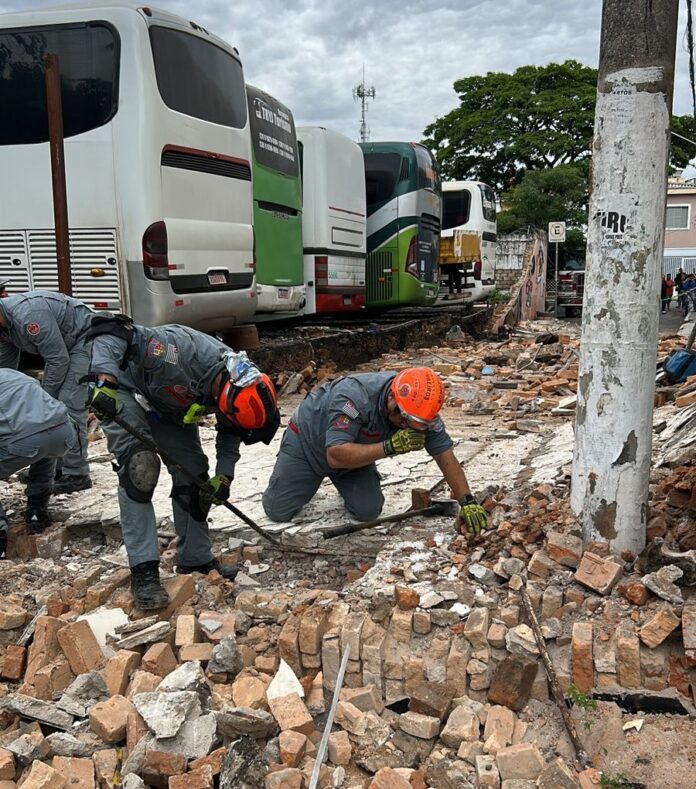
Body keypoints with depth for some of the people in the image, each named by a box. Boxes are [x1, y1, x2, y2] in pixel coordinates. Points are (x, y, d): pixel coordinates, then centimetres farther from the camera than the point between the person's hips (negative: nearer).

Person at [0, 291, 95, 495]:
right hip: (63, 343, 10)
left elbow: (58, 361, -26)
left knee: (68, 404, -16)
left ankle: (76, 474, -12)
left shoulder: (28, 316, -32)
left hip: (85, 337, -10)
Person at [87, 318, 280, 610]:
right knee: (140, 467, -22)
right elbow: (113, 333, -37)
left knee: (193, 473, 1)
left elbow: (229, 434, 0)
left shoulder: (235, 379, -18)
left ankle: (196, 559, 16)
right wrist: (105, 384, -46)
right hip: (125, 391, -6)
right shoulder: (183, 351, -42)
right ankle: (143, 569, -16)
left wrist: (223, 476, -12)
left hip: (167, 406, 7)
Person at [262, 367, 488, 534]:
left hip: (354, 451, 4)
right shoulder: (354, 395, -41)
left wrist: (468, 502, -25)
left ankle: (344, 483, 19)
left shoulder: (421, 411, -25)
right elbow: (336, 456, -44)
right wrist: (390, 446, -47)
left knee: (368, 511, -12)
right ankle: (309, 481, 27)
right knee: (278, 511, -3)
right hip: (308, 440, -4)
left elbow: (446, 456, -19)